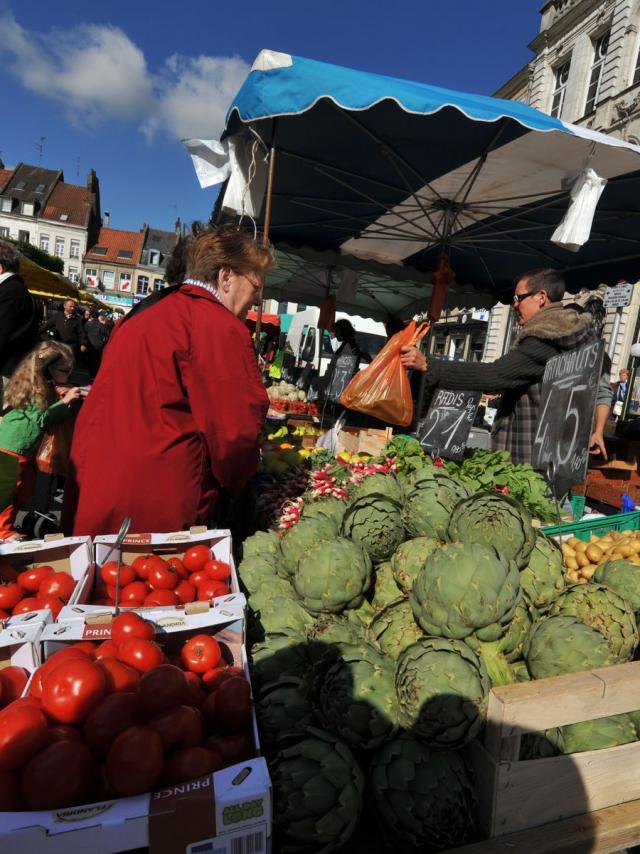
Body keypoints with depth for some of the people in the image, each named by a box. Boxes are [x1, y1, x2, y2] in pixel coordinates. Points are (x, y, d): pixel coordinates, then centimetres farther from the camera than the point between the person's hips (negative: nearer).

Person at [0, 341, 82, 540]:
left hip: (26, 450, 9)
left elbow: (48, 413, 11)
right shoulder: (32, 387, -20)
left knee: (23, 490, 16)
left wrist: (62, 397, -1)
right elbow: (41, 418, -22)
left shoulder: (45, 387, 6)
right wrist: (64, 401, -21)